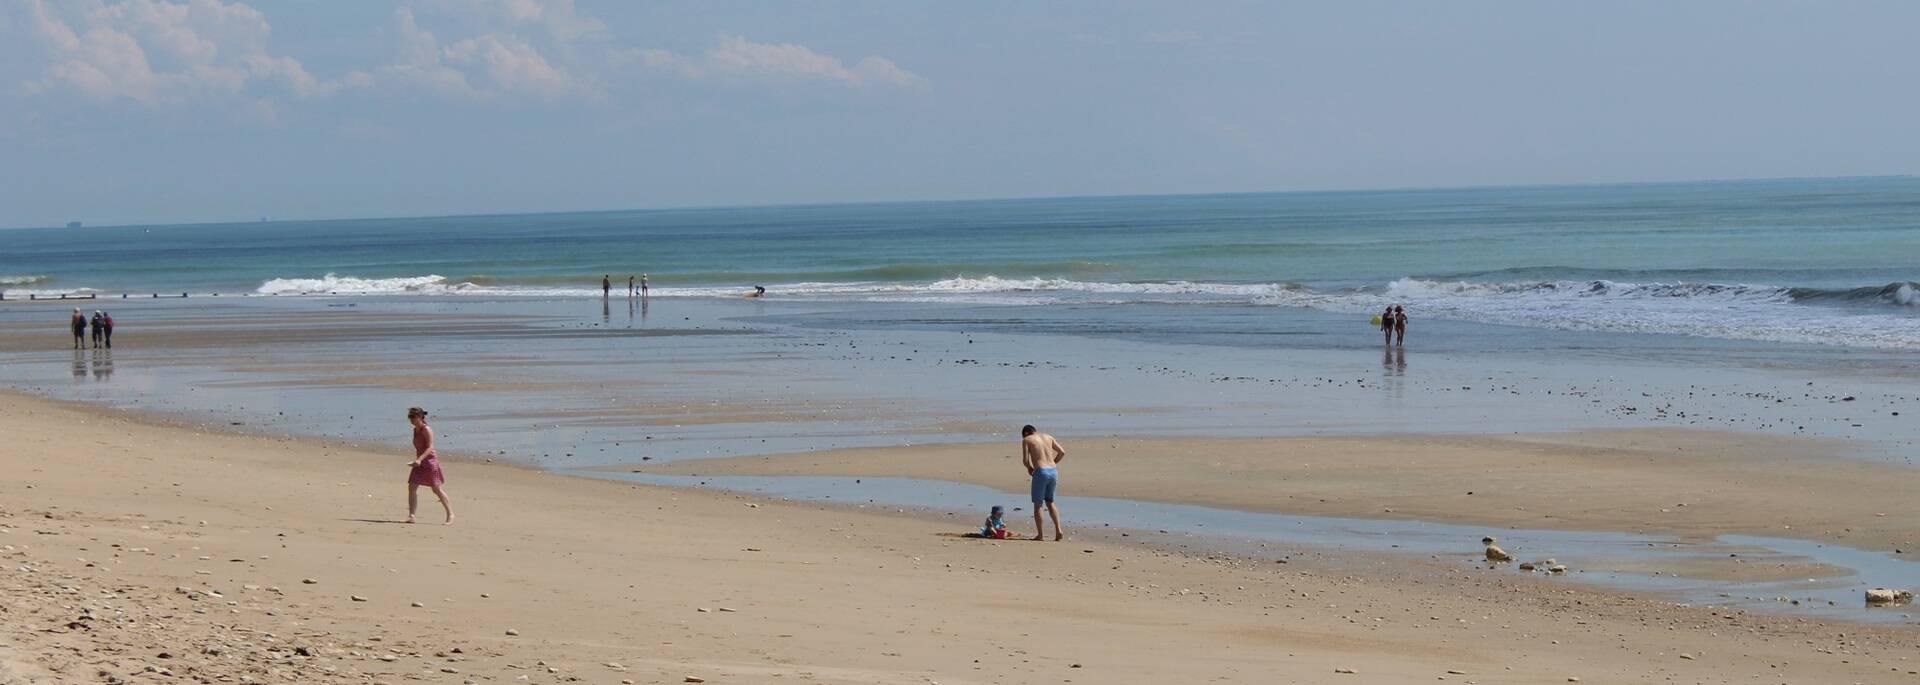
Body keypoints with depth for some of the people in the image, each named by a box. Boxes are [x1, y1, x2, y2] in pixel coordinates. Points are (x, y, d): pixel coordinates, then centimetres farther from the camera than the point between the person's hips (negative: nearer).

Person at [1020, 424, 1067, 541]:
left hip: (1041, 472, -5)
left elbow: (1025, 460, -5)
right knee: (1050, 501, 20)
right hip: (1053, 471, 5)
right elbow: (1062, 452, 14)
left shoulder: (1026, 440, 4)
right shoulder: (1048, 437, 18)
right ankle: (1058, 530, 8)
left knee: (1037, 504, 8)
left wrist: (1029, 468, 15)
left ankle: (1040, 534, 7)